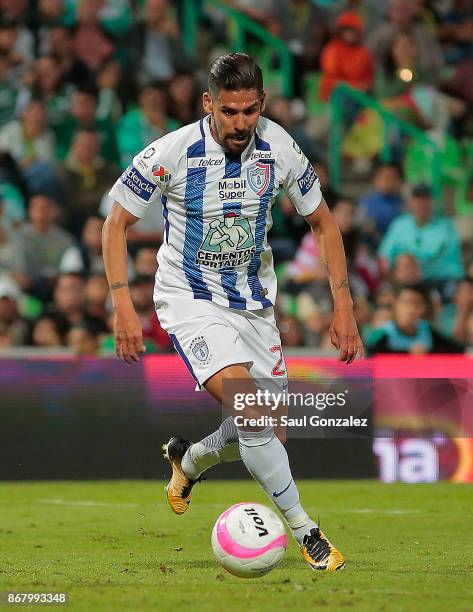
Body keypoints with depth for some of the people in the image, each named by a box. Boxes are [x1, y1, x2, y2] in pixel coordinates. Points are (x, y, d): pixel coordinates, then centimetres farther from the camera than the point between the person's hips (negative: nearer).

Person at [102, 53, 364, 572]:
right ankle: (304, 531, -13)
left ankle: (188, 459, 39)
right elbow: (117, 223, -8)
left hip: (253, 303, 5)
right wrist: (123, 306, -17)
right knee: (251, 411, -26)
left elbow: (322, 222, 5)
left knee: (266, 433, 6)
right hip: (190, 300, -5)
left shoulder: (279, 148, -9)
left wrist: (343, 306, -1)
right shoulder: (172, 153, -19)